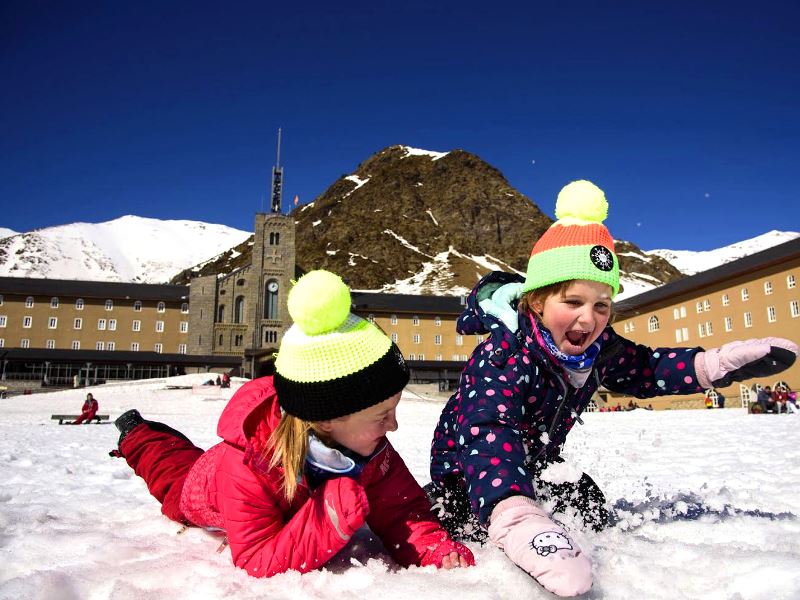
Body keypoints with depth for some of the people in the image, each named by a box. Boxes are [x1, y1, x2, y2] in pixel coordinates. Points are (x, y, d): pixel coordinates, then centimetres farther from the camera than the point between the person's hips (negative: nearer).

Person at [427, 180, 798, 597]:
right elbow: (489, 434, -53)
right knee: (469, 529, -23)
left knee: (592, 513, 7)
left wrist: (714, 365, -12)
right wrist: (517, 517, -71)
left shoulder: (597, 347, -14)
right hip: (466, 463, -6)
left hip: (535, 460, 6)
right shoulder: (501, 354, -39)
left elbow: (643, 369, 5)